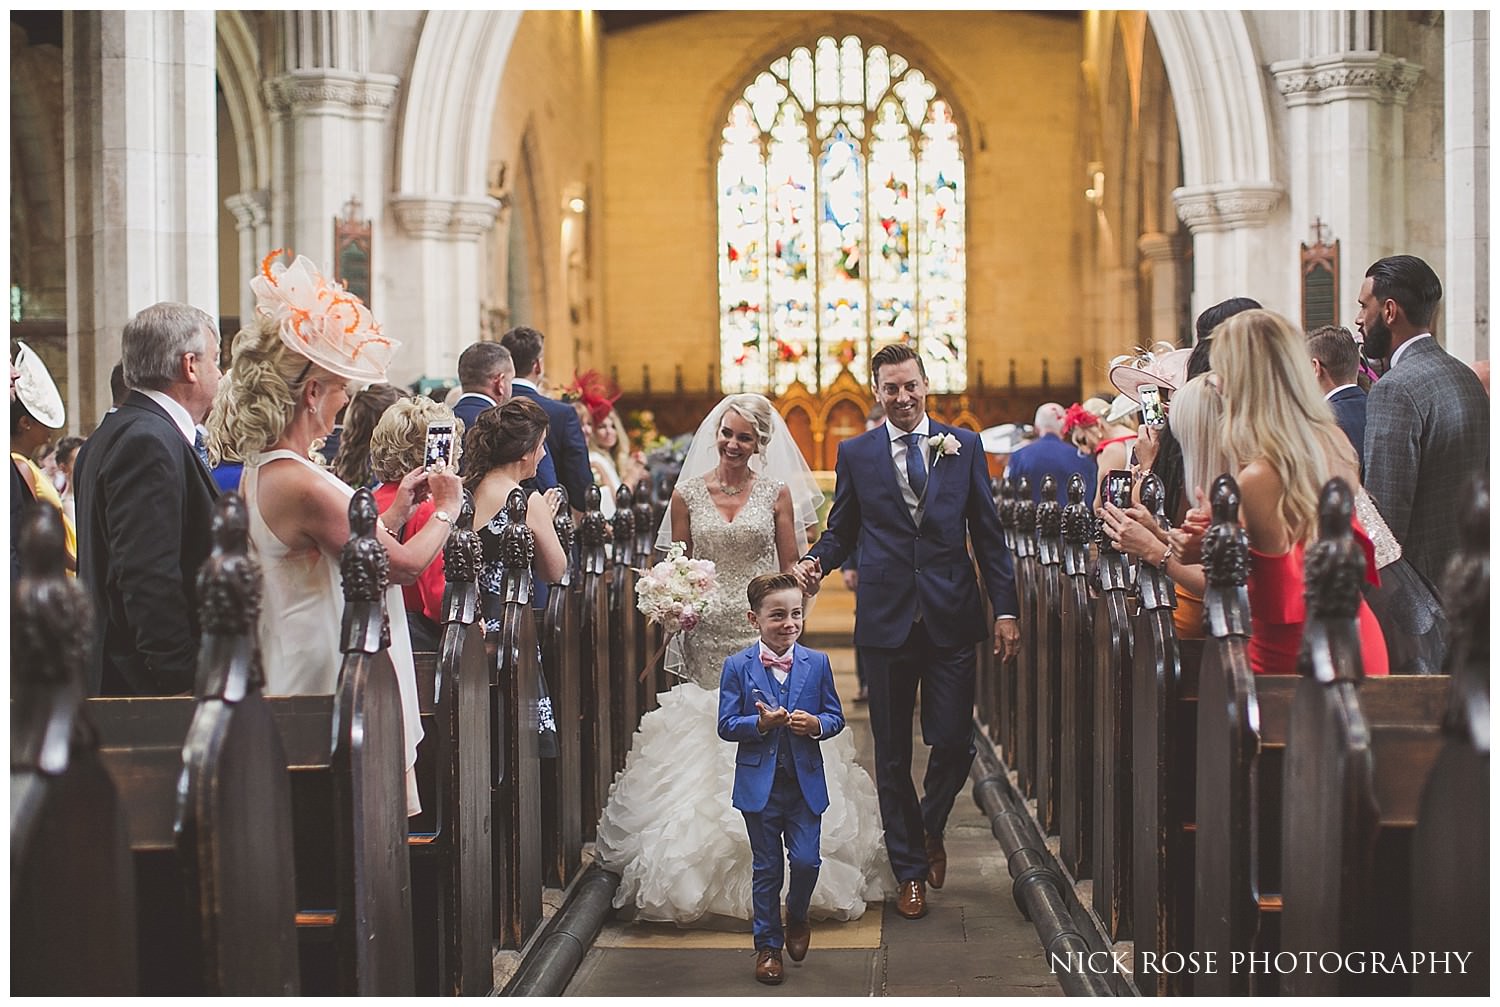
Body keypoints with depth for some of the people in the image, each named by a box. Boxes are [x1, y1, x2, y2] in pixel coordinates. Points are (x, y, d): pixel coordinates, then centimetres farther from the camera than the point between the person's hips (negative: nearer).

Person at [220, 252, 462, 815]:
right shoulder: (303, 484, -22)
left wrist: (397, 509, 18)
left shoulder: (259, 473, 8)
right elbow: (404, 563, -14)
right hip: (342, 693, -10)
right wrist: (445, 512, 3)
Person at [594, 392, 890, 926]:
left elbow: (791, 571, 4)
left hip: (762, 636, -1)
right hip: (705, 636, 1)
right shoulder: (688, 493, 4)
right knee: (703, 743, 1)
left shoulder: (777, 492, 2)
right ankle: (702, 875, 11)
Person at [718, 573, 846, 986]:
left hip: (805, 782, 1)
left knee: (806, 861, -2)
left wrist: (817, 724, -17)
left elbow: (836, 716, 5)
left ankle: (797, 917, 29)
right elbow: (726, 726, -5)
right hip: (760, 783, -1)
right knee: (766, 869, 7)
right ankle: (768, 944, 21)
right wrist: (761, 723, -22)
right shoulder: (737, 666, -5)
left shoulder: (817, 663, 0)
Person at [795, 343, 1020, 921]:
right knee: (893, 755, 7)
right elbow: (841, 531, 10)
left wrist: (1006, 608, 1)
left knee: (954, 744, -1)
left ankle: (931, 827, 30)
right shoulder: (855, 454, 6)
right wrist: (815, 562, -12)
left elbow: (987, 532, 6)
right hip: (886, 620, 0)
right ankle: (909, 867, 23)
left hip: (952, 619, 0)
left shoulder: (964, 446, 6)